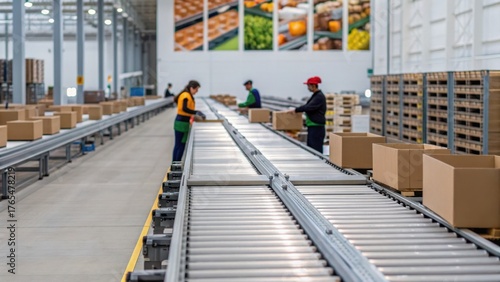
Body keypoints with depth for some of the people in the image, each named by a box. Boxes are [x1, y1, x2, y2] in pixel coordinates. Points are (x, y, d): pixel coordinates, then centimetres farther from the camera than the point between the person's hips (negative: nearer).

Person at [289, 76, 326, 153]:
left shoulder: (319, 96, -16)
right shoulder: (315, 95, 15)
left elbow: (309, 107, -23)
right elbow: (309, 107, 23)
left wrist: (296, 110, -16)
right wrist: (297, 110, 13)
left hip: (317, 127, -10)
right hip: (312, 126, 10)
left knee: (316, 149, -11)